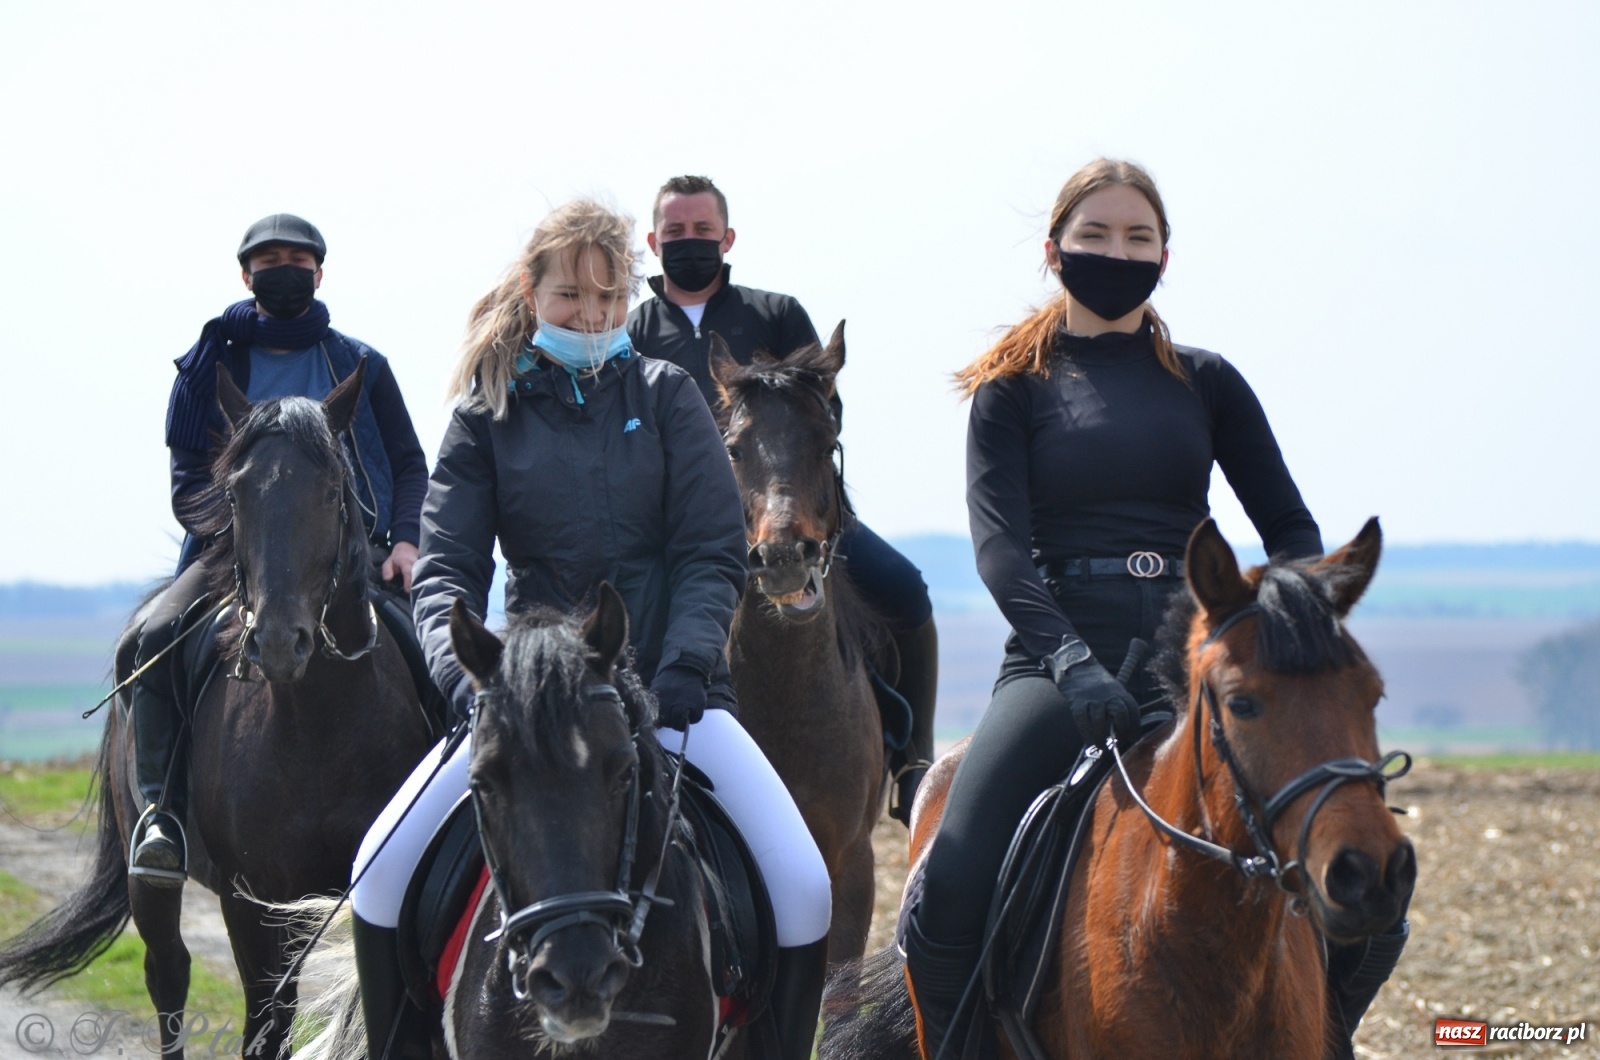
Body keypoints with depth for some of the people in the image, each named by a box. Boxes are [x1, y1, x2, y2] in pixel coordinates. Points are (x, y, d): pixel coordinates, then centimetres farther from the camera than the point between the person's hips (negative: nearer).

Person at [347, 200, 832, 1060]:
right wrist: (461, 671, -20)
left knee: (804, 890, -19)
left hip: (671, 687, 0)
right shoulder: (487, 413, 6)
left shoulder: (665, 394, 7)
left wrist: (682, 669, -15)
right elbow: (446, 565, 0)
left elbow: (714, 555, 2)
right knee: (379, 876, -15)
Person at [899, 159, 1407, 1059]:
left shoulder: (1207, 384, 15)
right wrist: (1072, 663, -23)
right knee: (952, 887, -24)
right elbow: (999, 542, -6)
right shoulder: (1016, 388, 8)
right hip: (1062, 655, -2)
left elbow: (1292, 529, 15)